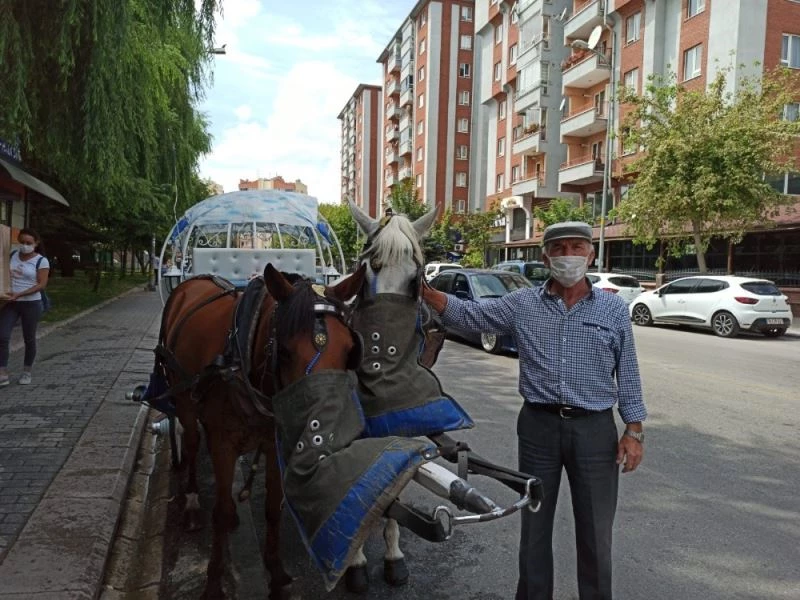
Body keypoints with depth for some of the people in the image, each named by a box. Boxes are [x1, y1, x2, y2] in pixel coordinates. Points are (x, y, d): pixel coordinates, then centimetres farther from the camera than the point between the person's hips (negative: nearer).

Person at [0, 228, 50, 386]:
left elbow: (41, 285, -13)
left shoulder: (41, 261, -8)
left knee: (29, 339, 7)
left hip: (31, 304, -3)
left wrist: (19, 294, -22)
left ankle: (26, 372, 23)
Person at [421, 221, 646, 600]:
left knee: (595, 529, 12)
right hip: (538, 426, 1)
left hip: (595, 429, 0)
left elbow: (627, 374, 3)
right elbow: (468, 315, -1)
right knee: (534, 524, 15)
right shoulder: (522, 304, 0)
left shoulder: (614, 309, 0)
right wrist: (422, 290, -14)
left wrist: (634, 430, -1)